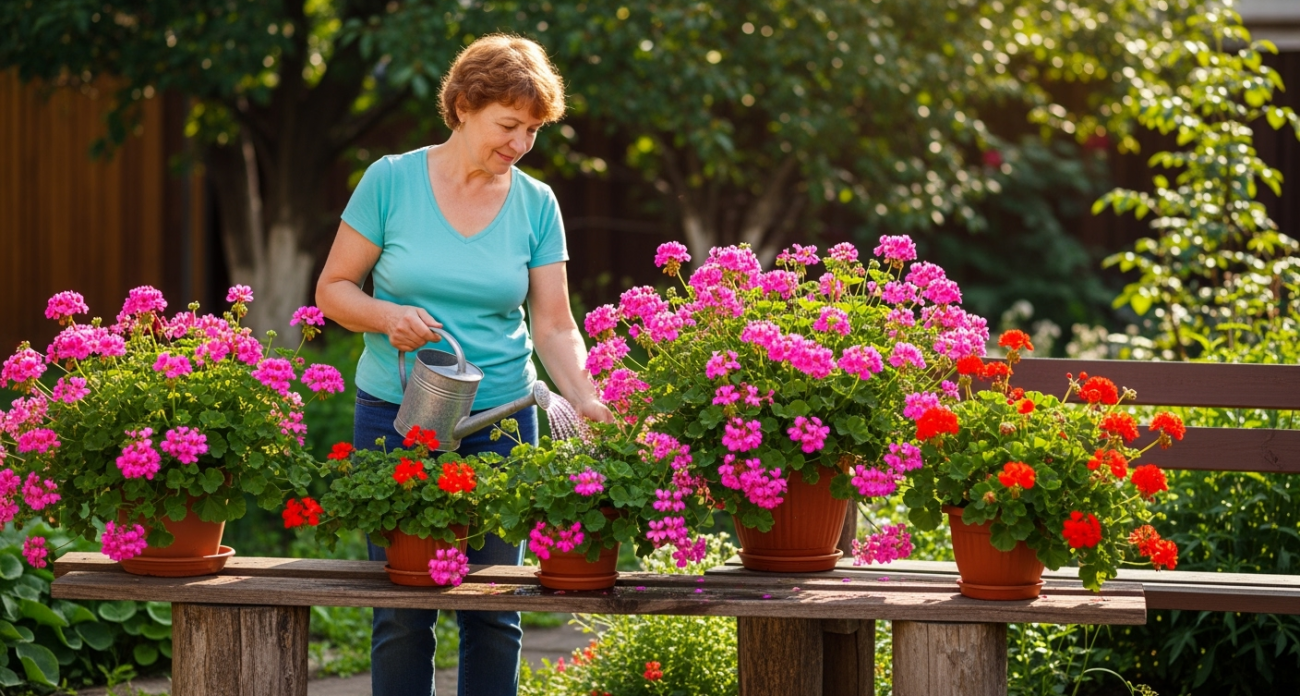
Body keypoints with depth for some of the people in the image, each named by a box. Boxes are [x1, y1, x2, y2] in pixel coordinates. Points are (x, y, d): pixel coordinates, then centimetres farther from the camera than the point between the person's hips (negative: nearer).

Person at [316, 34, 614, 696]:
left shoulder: (536, 203, 3)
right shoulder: (390, 181, -3)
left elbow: (553, 325, 0)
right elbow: (333, 290, 1)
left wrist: (587, 402, -16)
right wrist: (387, 316, -18)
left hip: (500, 419, 2)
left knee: (494, 612, 4)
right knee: (402, 615, 1)